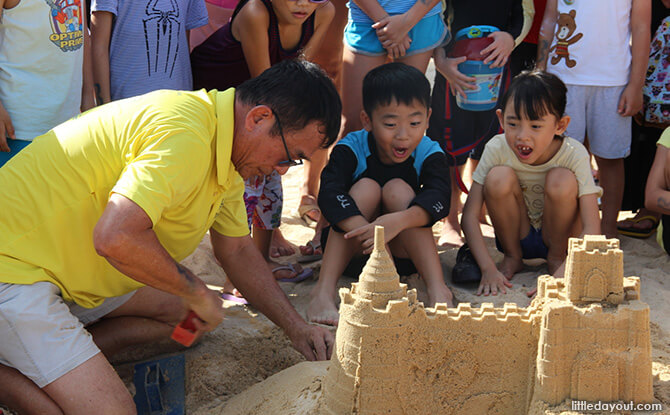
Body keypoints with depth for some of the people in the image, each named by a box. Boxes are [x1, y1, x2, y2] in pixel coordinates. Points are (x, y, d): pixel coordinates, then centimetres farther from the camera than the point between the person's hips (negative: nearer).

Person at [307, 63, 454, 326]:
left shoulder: (429, 154, -12)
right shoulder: (351, 149, -15)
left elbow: (439, 200, -30)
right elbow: (329, 195, -32)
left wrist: (399, 221, -51)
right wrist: (368, 232, -48)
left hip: (404, 251, 1)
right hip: (350, 247, -1)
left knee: (398, 189, -24)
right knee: (367, 187, -26)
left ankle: (437, 289, -34)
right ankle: (324, 290, -37)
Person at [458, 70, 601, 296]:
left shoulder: (574, 155, -24)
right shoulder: (497, 149, -20)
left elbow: (592, 230, -29)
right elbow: (470, 215, -19)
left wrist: (560, 278, -42)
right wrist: (489, 269, -31)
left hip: (557, 235, -1)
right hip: (516, 234, 2)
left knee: (561, 180, -30)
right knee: (499, 176, -27)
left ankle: (557, 258, -5)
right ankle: (512, 258, -3)